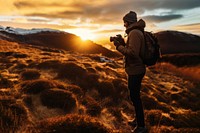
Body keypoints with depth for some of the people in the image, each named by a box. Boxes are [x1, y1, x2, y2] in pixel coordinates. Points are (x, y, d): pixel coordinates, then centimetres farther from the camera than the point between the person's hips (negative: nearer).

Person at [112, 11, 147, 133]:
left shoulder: (134, 33, -18)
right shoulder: (135, 32, 14)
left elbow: (133, 53, -27)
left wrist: (119, 46, -18)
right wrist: (123, 43, 7)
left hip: (136, 70, -11)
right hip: (135, 69, 11)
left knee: (135, 97, -2)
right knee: (135, 95, 20)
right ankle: (139, 120, 36)